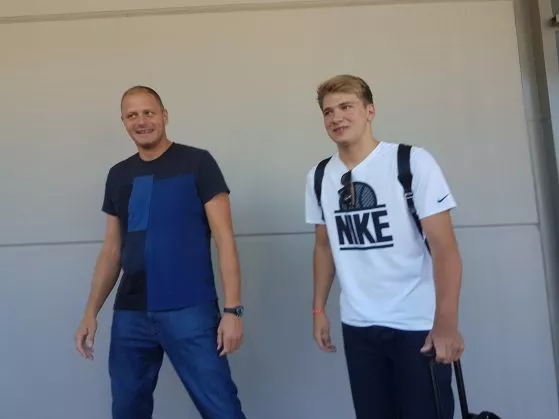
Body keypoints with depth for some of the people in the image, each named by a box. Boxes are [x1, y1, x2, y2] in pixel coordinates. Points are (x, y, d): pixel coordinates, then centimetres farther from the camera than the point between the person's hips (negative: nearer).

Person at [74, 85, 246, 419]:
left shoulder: (197, 163, -4)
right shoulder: (118, 175, 11)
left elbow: (224, 239, -7)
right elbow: (112, 250, 16)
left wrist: (232, 309, -13)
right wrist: (91, 312, 10)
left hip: (190, 311, -5)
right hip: (129, 315, 5)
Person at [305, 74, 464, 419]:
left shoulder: (413, 162, -9)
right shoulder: (319, 177, 3)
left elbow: (444, 246, -13)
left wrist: (446, 323, -18)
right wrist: (319, 309, 10)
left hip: (419, 325, -3)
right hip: (357, 327, 4)